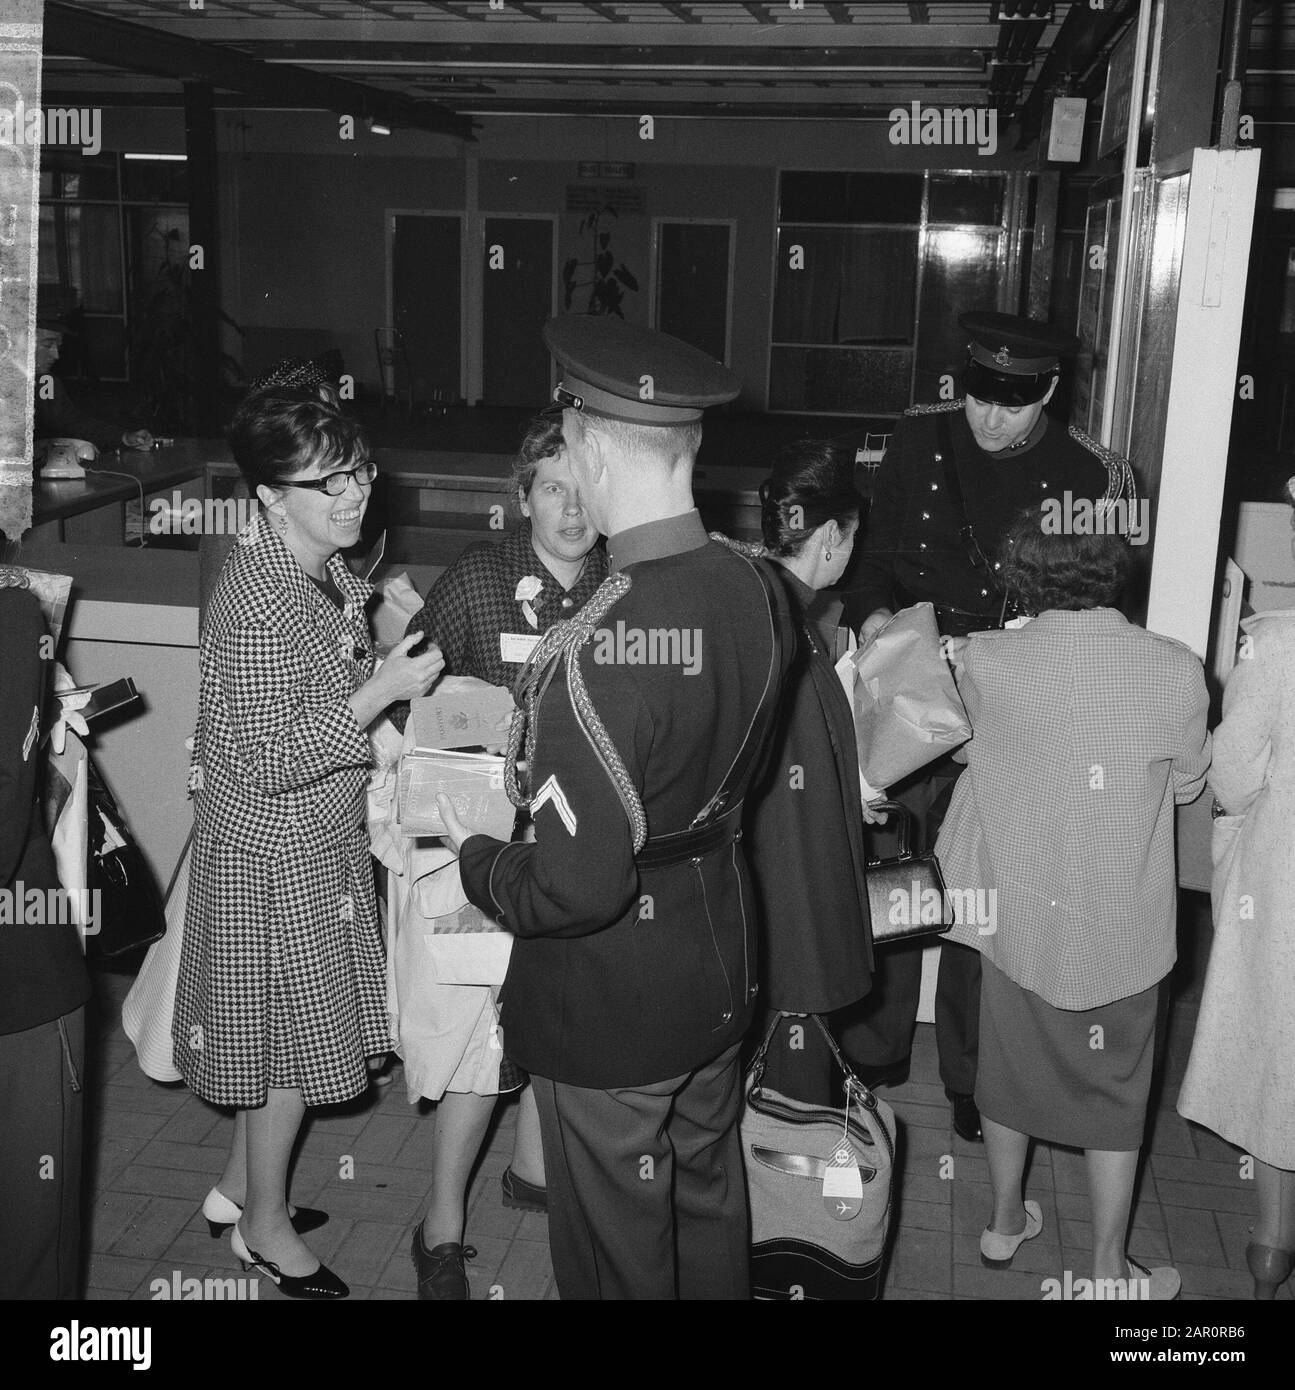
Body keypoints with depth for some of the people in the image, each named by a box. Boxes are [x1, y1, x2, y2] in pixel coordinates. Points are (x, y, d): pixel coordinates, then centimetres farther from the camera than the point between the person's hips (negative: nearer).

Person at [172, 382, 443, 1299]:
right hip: (275, 851, -9)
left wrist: (391, 646, 4)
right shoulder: (260, 603, -27)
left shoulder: (322, 571, 3)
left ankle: (242, 1185, 41)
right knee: (291, 1032, 7)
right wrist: (381, 690, -27)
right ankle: (266, 1226, 28)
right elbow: (271, 762, -27)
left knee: (288, 1027, 21)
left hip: (316, 839, 9)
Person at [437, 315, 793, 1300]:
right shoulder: (757, 591, -8)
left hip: (611, 1006, -7)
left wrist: (473, 854, -10)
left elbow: (575, 889, -29)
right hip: (722, 968, 7)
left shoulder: (599, 648, -32)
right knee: (708, 1197, 28)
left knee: (619, 1252, 16)